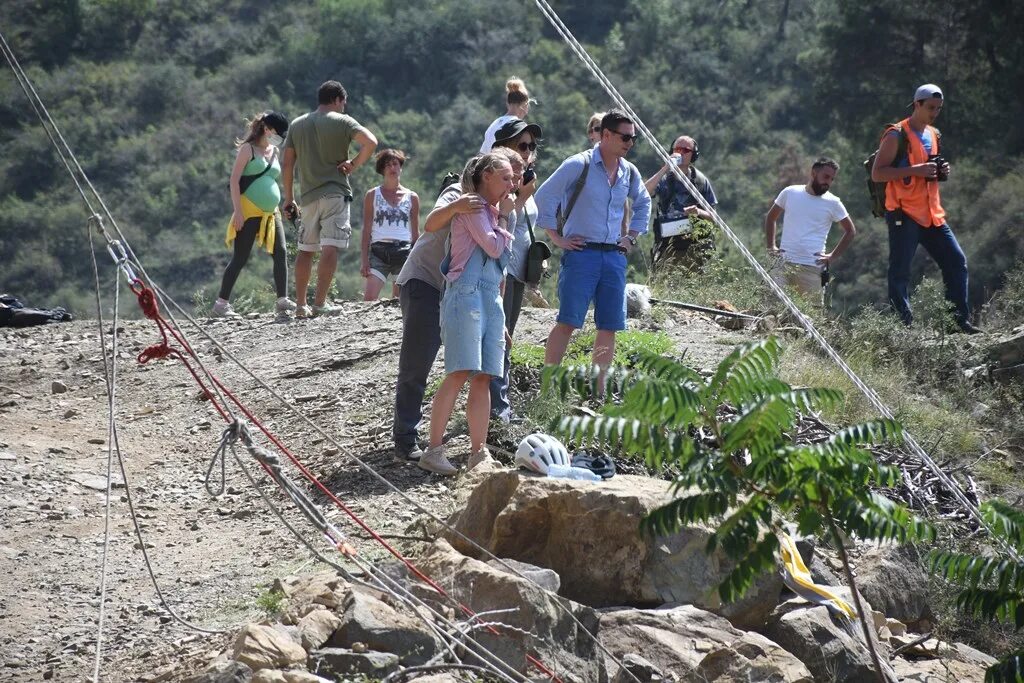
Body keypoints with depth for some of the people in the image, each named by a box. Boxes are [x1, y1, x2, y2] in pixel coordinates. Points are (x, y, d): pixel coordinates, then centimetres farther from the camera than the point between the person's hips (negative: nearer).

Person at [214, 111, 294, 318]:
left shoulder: (274, 152, 16)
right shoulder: (248, 149, -5)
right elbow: (234, 180, -10)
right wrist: (238, 211, -17)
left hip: (271, 213, 7)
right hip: (249, 213, -7)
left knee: (281, 254, -4)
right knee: (240, 259, -6)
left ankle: (283, 300, -3)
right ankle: (221, 303, -1)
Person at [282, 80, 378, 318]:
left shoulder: (297, 125, 13)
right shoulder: (342, 121, -1)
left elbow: (287, 164, 11)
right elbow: (370, 142, -17)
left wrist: (289, 198, 17)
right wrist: (354, 164, -3)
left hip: (309, 196, 5)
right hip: (335, 193, -5)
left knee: (305, 250, 13)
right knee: (330, 247, -10)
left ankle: (300, 305, 13)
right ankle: (320, 303, -20)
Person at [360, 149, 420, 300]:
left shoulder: (412, 197, 12)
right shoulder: (372, 195, 9)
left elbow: (415, 232, 15)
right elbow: (366, 230, 7)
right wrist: (365, 260, -1)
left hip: (403, 252, 1)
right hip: (379, 250, -1)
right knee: (369, 298, -16)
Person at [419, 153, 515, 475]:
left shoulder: (491, 211, 24)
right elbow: (494, 247, -13)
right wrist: (504, 218, 2)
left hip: (491, 298, 9)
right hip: (466, 293, -9)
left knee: (483, 378, 2)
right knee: (459, 373, -16)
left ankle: (478, 452, 1)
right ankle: (433, 451, -17)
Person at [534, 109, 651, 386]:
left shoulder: (629, 172, 11)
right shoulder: (579, 165, -8)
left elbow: (644, 203, 31)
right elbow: (544, 197, -7)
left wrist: (632, 236, 19)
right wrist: (556, 238, -7)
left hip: (614, 256, 6)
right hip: (581, 252, -6)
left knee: (609, 326, 3)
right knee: (567, 322, -11)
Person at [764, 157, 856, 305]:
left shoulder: (833, 203, 5)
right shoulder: (790, 193, 7)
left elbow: (850, 232, 15)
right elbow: (770, 218, 21)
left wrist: (832, 256, 5)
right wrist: (771, 247, 10)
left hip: (812, 269, -1)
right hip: (783, 264, 1)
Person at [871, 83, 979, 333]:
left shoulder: (933, 135, 17)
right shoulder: (896, 136, -7)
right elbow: (877, 173, -14)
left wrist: (941, 172, 6)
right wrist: (914, 170, -21)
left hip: (932, 214, 8)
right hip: (904, 215, -8)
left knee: (956, 261, 3)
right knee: (900, 272, -6)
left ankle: (960, 320, 8)